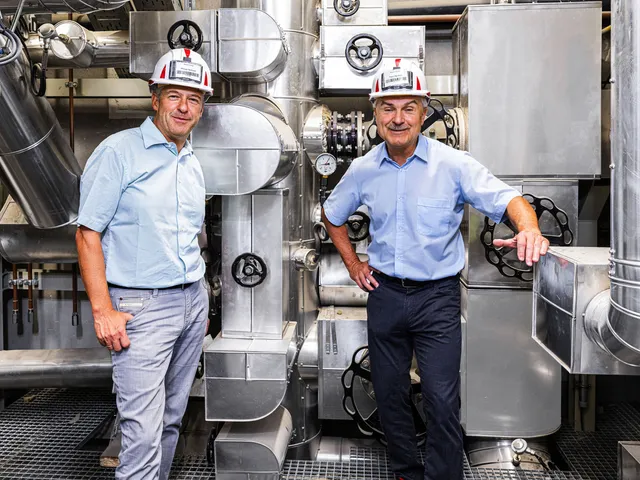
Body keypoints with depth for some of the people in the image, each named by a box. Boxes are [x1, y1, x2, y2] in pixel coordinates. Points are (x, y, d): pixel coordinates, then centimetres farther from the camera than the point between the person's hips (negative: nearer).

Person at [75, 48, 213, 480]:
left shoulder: (193, 164, 14)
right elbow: (88, 233, -10)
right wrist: (103, 310, -16)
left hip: (193, 301, 7)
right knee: (143, 432, -7)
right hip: (142, 304, -6)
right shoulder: (119, 151, -7)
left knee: (172, 417, 16)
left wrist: (199, 297, 17)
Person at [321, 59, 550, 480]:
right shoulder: (363, 170, 0)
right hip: (384, 293, 4)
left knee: (443, 402, -4)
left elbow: (508, 199, -19)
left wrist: (530, 228, -41)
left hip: (437, 296, -3)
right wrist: (353, 264, 9)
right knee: (389, 395, 16)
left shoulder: (453, 164, -11)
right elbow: (332, 215, 16)